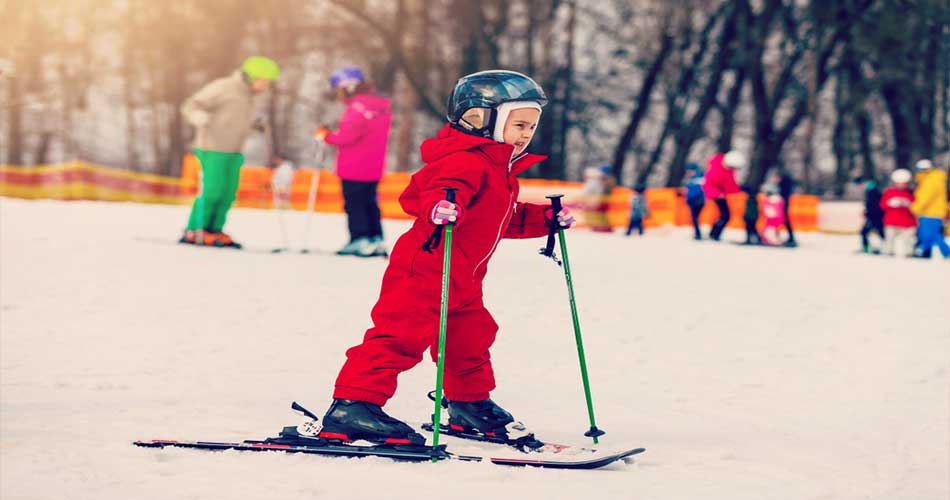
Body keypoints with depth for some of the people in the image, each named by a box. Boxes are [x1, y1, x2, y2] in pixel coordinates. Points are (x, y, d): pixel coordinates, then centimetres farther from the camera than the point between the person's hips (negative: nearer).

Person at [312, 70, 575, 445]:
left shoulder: (500, 171, 20)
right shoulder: (467, 161, -14)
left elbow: (504, 219, 32)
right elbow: (441, 188, -31)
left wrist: (546, 219, 27)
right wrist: (440, 209, -52)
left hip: (461, 280, 11)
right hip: (425, 270, -11)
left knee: (471, 337, 22)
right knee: (403, 335, -18)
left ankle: (470, 405, 43)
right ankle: (351, 406, -21)